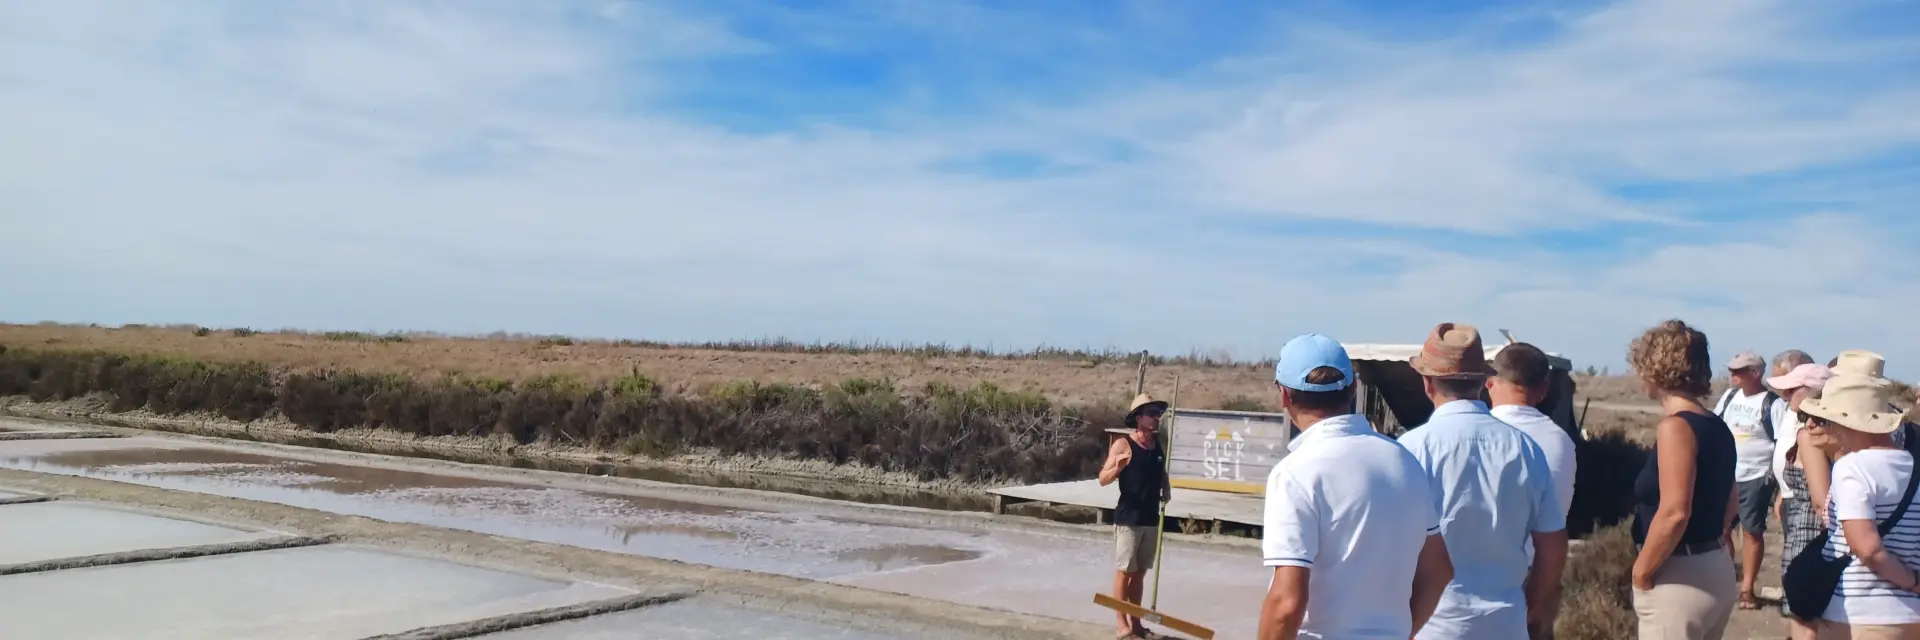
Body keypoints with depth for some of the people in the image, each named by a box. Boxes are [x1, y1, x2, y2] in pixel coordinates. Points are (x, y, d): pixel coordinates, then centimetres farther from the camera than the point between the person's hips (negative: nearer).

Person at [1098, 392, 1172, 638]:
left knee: (1140, 572, 13)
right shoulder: (1123, 444, -9)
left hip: (1151, 518, 6)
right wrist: (1118, 467, -32)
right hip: (1128, 518, -6)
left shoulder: (1159, 444, 8)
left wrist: (1166, 487, 6)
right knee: (1124, 571, -2)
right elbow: (1103, 479, -13)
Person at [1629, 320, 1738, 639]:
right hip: (1716, 570, 9)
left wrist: (1642, 572, -15)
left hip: (1680, 579, -9)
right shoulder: (1717, 427, 11)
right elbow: (1730, 501, 20)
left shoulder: (1675, 427, -17)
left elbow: (1674, 512, -25)